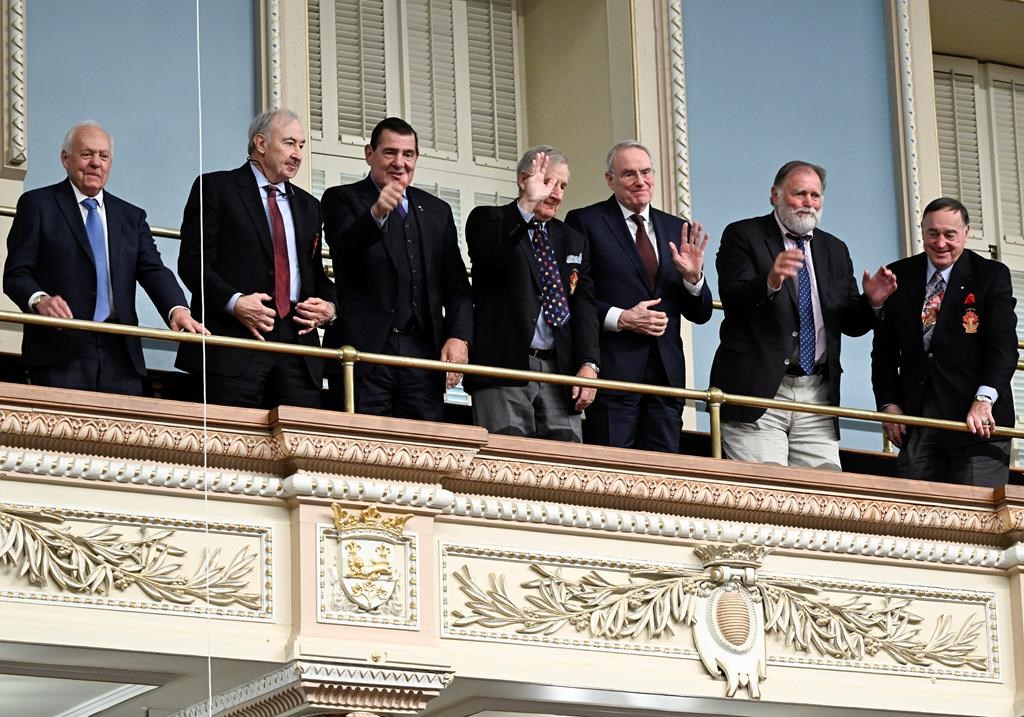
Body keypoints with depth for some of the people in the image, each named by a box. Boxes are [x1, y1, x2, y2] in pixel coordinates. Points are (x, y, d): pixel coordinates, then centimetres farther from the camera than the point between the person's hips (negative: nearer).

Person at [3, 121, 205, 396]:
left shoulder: (132, 217, 21)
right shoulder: (38, 205, 9)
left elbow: (153, 271, 8)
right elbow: (16, 273, 1)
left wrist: (177, 309, -14)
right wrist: (39, 299, -22)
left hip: (120, 355, 4)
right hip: (60, 353, -4)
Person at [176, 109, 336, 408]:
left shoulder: (307, 206, 24)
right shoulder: (215, 188, 6)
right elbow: (193, 262, -2)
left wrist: (328, 305, 4)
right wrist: (233, 302, -17)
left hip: (297, 340, 5)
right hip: (235, 342, -5)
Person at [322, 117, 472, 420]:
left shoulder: (437, 211, 20)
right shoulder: (342, 199, 7)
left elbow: (457, 285, 16)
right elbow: (345, 246, -14)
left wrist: (459, 336, 0)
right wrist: (376, 215, -34)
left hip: (423, 351, 4)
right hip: (364, 350, -4)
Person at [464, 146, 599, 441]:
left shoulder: (574, 241, 21)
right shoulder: (488, 219, 8)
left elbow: (585, 305, 12)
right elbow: (489, 255, -16)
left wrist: (588, 364, -3)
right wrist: (527, 206, -27)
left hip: (560, 371, 4)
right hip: (504, 367, -4)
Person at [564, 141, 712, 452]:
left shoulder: (676, 230, 16)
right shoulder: (584, 222, 2)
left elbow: (700, 314, 16)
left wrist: (693, 277, -4)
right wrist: (620, 318, -15)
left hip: (666, 372, 5)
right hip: (613, 370, -5)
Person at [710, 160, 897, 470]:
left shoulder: (835, 250, 19)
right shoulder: (742, 236, 4)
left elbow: (850, 324, 16)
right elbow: (733, 300, -11)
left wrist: (871, 302, -5)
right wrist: (770, 282, -30)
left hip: (817, 397, 5)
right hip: (758, 390, -5)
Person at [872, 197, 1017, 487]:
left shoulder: (992, 276, 2)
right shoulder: (899, 276, 11)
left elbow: (1003, 344, -7)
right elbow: (884, 348, 15)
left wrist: (984, 399, -21)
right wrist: (888, 403, 2)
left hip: (978, 418, -3)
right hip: (916, 415, 3)